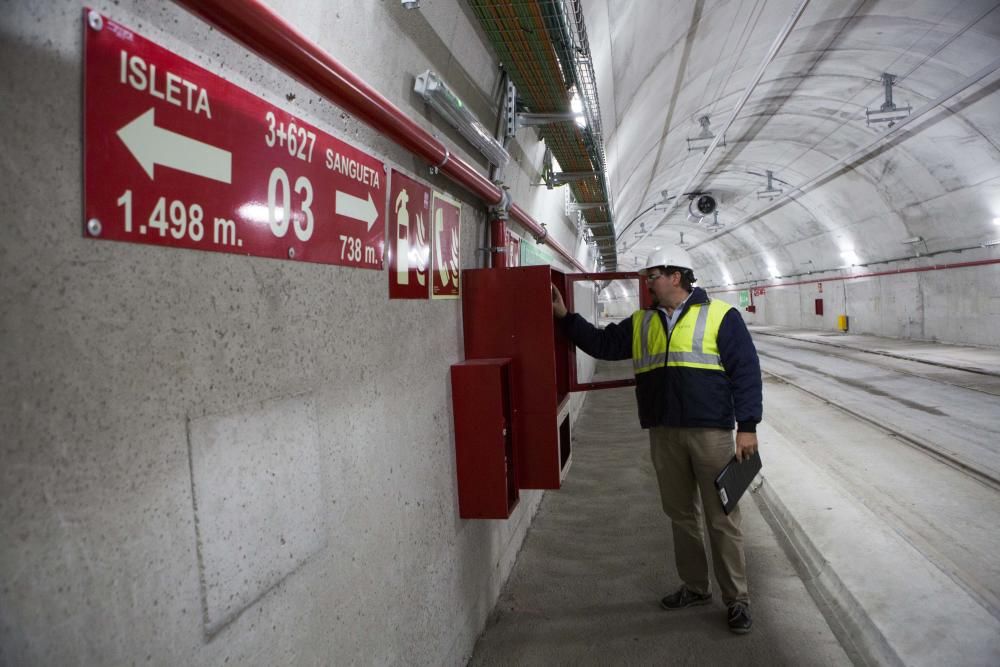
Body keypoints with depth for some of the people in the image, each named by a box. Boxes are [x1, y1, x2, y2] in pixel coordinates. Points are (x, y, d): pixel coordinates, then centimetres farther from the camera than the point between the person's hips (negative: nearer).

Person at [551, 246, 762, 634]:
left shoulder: (720, 316, -4)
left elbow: (746, 371, -6)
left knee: (721, 518, 2)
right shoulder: (641, 323, 12)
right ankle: (695, 587, 30)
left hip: (711, 432, -5)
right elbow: (601, 343, 16)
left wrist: (747, 426, -11)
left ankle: (736, 599, 16)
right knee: (681, 514, 15)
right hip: (663, 434, 5)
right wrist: (565, 317, 8)